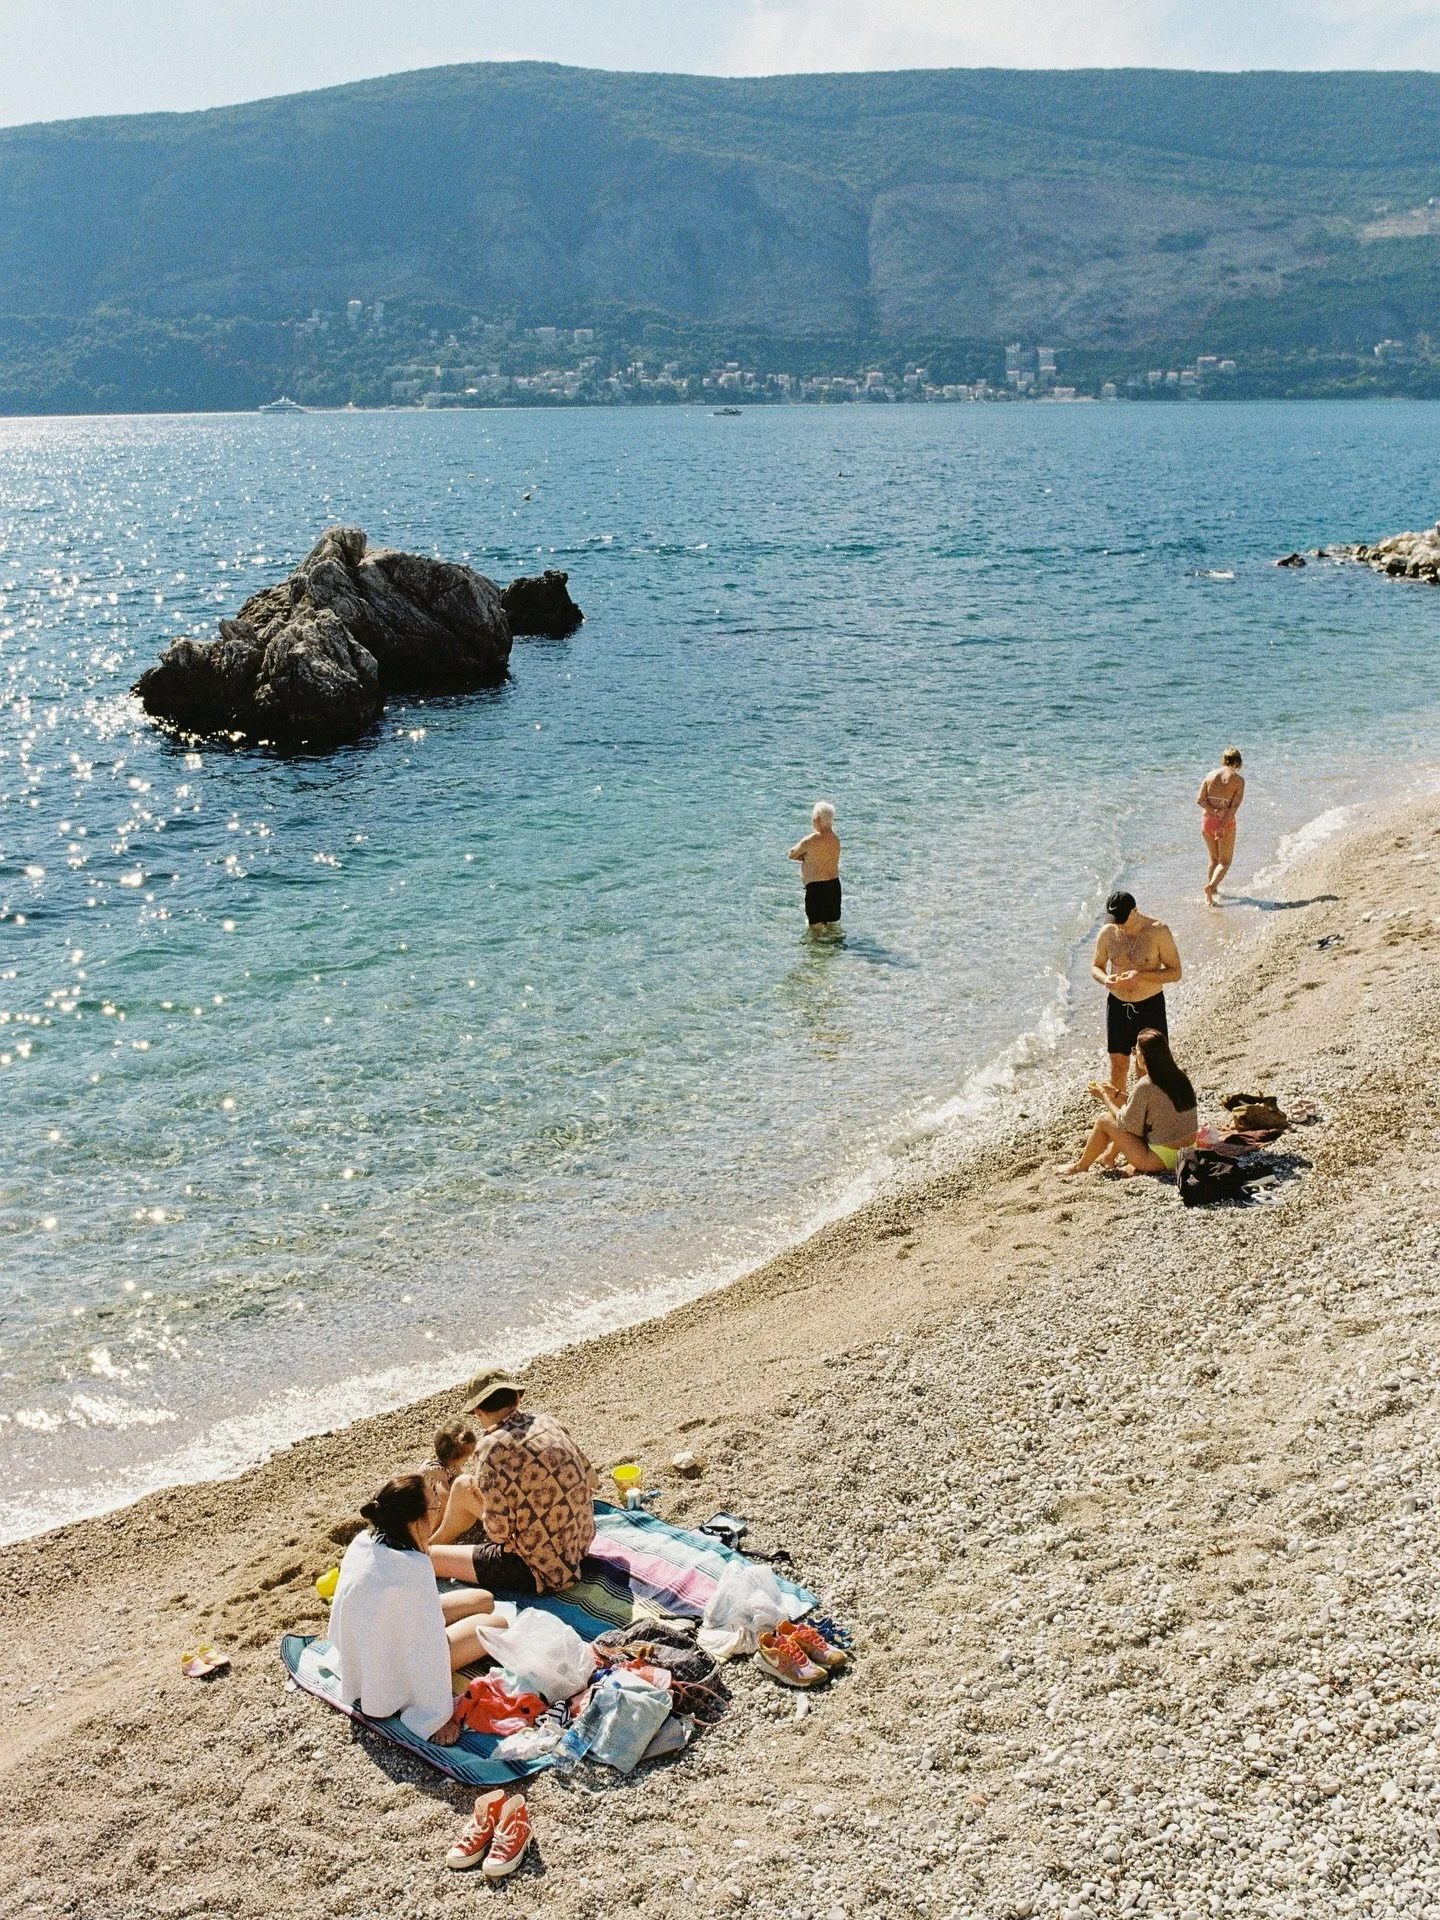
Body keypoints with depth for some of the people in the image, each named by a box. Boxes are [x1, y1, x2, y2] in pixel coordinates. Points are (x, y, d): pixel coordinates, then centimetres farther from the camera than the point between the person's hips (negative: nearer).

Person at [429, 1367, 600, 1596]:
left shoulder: (492, 1447, -21)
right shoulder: (547, 1421, -2)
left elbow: (499, 1532, -20)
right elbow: (592, 1480, 7)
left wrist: (482, 1505, 2)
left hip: (542, 1571, -8)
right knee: (463, 1487, 23)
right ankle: (436, 1542, 51)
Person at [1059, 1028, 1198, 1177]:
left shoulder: (1145, 1086, -21)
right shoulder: (1181, 1076, 2)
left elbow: (1127, 1124, -7)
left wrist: (1105, 1096, 4)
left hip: (1161, 1160, -8)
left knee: (1104, 1121, 5)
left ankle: (1081, 1166, 26)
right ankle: (1109, 1156, 41)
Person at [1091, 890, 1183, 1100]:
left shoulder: (1158, 931, -12)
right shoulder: (1108, 933, -3)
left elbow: (1175, 972, -10)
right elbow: (1095, 967, 9)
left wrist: (1141, 976, -25)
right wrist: (1105, 979, -16)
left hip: (1150, 1006, -3)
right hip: (1118, 1005, 3)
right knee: (1118, 1067, 8)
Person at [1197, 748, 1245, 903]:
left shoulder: (1210, 775, 3)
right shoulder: (1238, 779, -7)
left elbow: (1199, 800, -5)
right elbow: (1235, 806, -15)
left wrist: (1214, 811, -14)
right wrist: (1223, 826, -19)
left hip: (1207, 820, 4)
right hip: (1226, 822, -4)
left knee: (1214, 858, 22)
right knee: (1225, 862, 6)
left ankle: (1212, 890, 22)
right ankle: (1211, 885, -18)